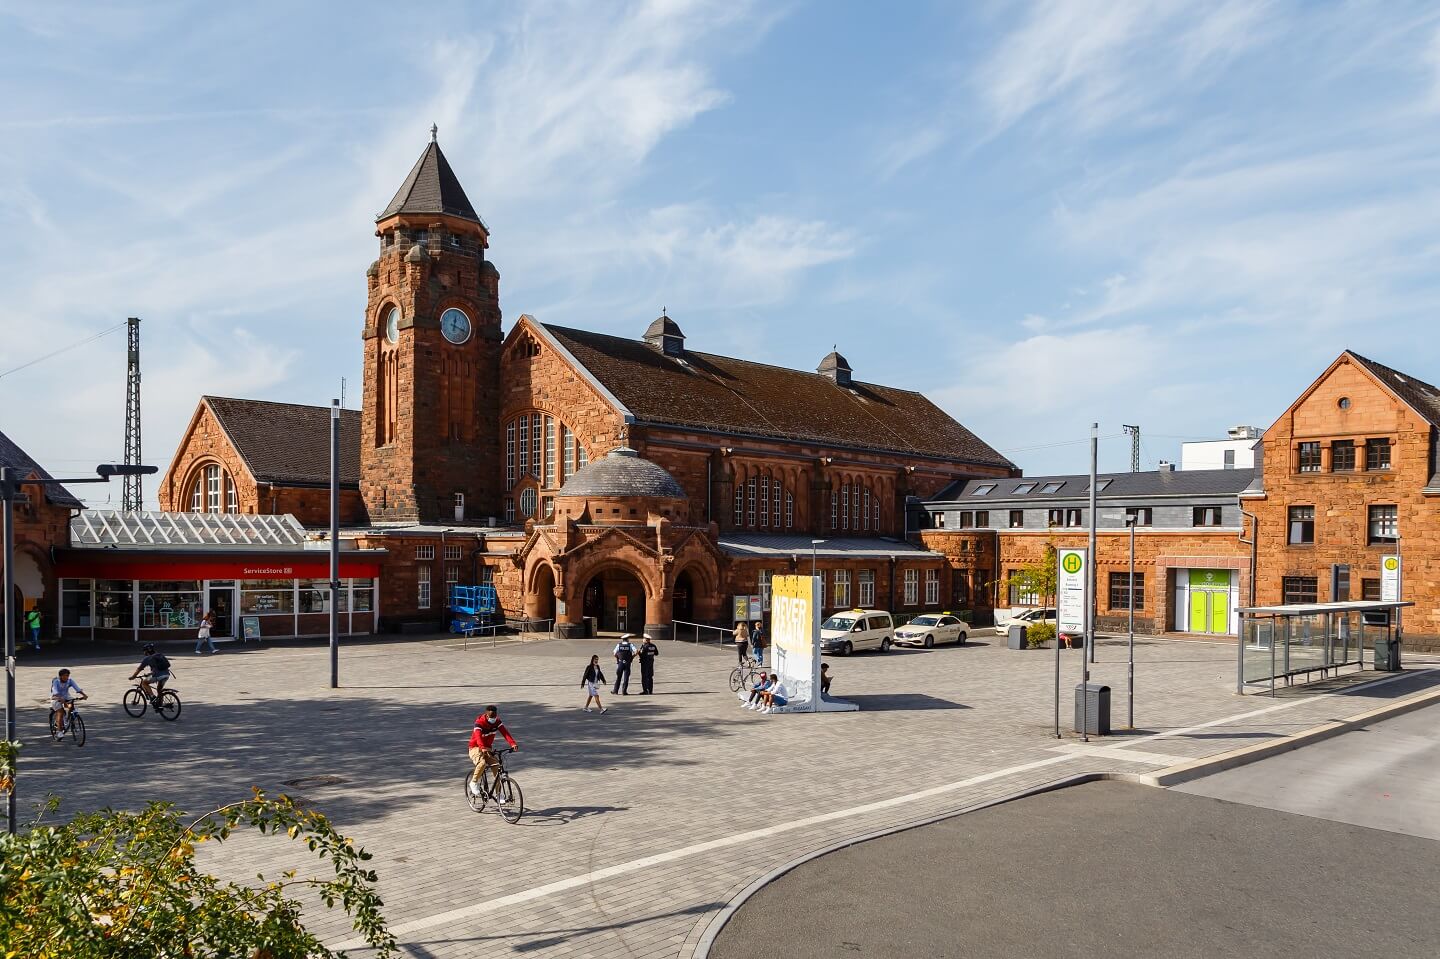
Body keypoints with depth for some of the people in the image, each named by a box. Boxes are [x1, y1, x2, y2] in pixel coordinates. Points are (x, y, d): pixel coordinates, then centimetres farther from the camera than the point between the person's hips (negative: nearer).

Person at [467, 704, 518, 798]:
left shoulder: (497, 722, -8)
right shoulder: (479, 723, -24)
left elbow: (505, 733, -21)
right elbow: (478, 737, -40)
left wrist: (513, 743, -38)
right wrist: (483, 748, -59)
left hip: (488, 748, 5)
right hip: (475, 748, -5)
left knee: (497, 767, -13)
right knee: (482, 764, -33)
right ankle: (474, 783, -8)